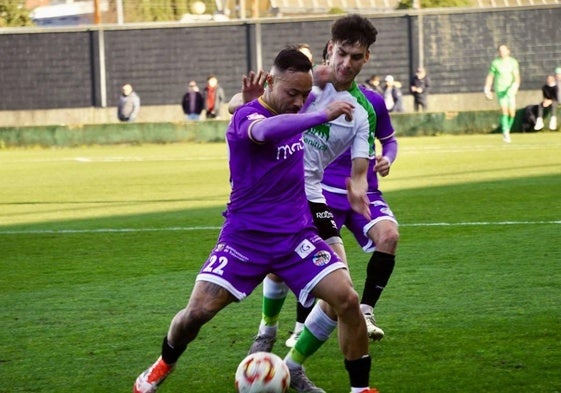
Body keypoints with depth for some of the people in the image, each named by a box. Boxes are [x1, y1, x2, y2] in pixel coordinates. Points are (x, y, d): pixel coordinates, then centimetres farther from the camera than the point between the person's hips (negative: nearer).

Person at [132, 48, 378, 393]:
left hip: (296, 235, 4)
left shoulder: (294, 114, 2)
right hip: (246, 236, -4)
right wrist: (322, 115, -54)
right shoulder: (247, 116, -18)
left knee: (347, 299, -15)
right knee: (198, 312, -9)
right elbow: (264, 130, -45)